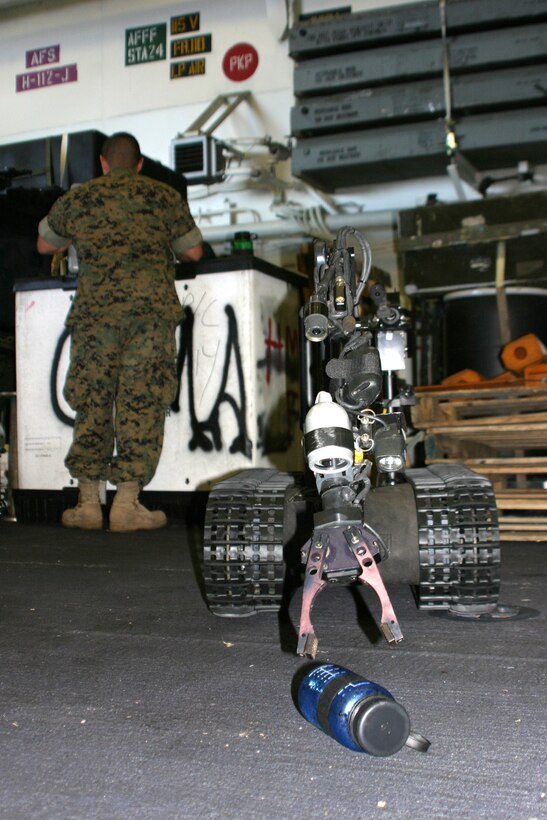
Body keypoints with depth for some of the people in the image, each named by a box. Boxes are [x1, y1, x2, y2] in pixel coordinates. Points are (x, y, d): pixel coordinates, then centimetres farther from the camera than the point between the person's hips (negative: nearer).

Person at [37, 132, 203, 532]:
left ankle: (89, 503, 8)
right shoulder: (165, 196, 11)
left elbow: (45, 245, 28)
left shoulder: (76, 198, 15)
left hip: (95, 311, 1)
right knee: (142, 404, -1)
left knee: (92, 405, 7)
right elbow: (193, 251, 16)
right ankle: (126, 503, -4)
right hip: (152, 308, -1)